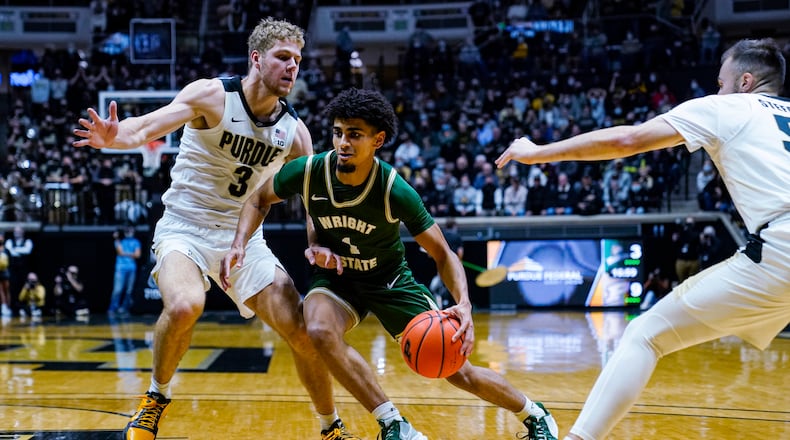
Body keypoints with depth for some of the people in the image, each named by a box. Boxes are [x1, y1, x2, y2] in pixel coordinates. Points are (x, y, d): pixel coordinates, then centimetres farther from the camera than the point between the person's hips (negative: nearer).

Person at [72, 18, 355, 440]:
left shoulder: (294, 131, -1)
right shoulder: (212, 95, -13)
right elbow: (146, 127, -25)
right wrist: (114, 137, -48)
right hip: (185, 228, -4)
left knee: (304, 333, -4)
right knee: (184, 306, -34)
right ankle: (156, 397, -5)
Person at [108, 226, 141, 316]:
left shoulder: (136, 242, 16)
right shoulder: (120, 241, 14)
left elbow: (137, 254, 4)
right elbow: (120, 252, -4)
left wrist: (126, 254, -4)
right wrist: (116, 239, -9)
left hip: (132, 268, 2)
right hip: (120, 268, -2)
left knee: (129, 290, -1)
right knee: (117, 289, -13)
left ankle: (124, 308, 4)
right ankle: (113, 309, -14)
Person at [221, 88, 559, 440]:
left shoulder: (395, 192, -27)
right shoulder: (307, 172, -21)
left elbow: (442, 254, -18)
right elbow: (260, 200, 0)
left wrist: (463, 304, -35)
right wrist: (239, 243, -17)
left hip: (390, 279, -1)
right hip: (336, 277, 2)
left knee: (458, 370, -3)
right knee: (320, 330, -35)